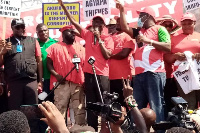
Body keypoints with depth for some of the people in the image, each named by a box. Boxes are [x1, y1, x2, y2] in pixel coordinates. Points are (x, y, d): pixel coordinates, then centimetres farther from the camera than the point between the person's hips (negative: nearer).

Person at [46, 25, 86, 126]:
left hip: (78, 83, 3)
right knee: (60, 109, -5)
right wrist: (56, 75, -12)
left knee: (80, 110, 1)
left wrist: (86, 81, 2)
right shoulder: (55, 47, 10)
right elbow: (49, 63, 5)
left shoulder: (80, 48, 19)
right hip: (62, 83, -3)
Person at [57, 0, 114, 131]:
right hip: (89, 74, 3)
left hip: (102, 75, -3)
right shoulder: (88, 34, 9)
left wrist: (99, 39, -9)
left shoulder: (108, 38, 2)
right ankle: (92, 129, 15)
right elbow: (73, 21, 9)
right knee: (90, 104, 8)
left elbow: (107, 55, -9)